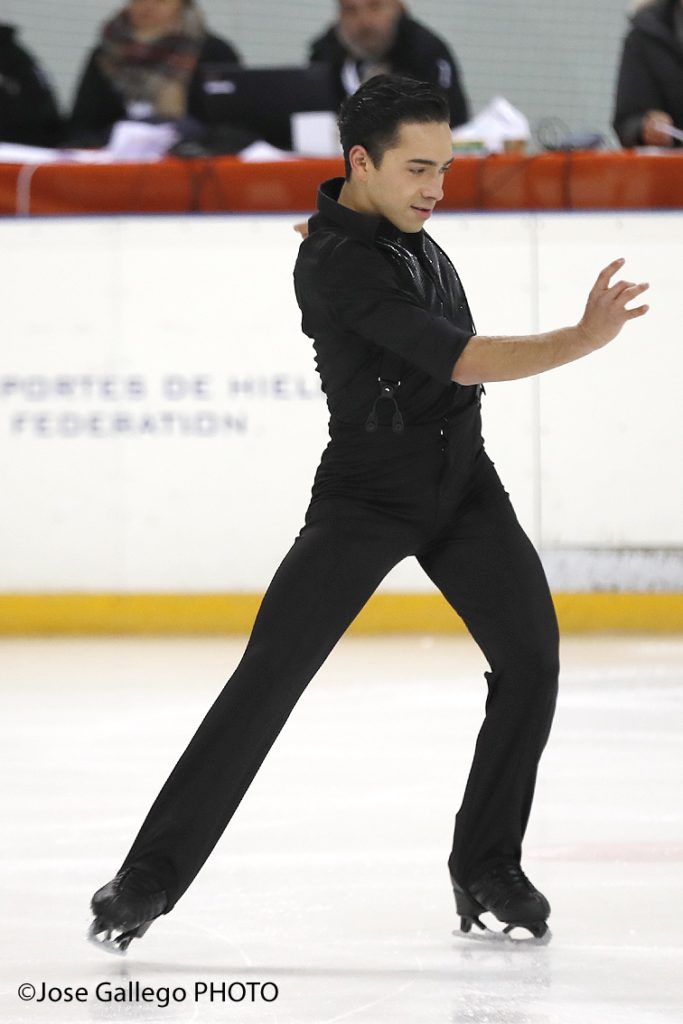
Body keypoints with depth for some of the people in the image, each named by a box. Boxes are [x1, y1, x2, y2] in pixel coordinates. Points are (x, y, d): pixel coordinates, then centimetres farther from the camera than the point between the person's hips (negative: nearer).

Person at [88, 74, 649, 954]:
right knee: (266, 682, -10)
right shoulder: (338, 265, -24)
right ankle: (151, 877, -3)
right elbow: (464, 361, -32)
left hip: (462, 478, 7)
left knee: (531, 659, -7)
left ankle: (487, 866, 7)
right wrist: (585, 338, -38)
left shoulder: (400, 226, 2)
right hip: (366, 492, -7)